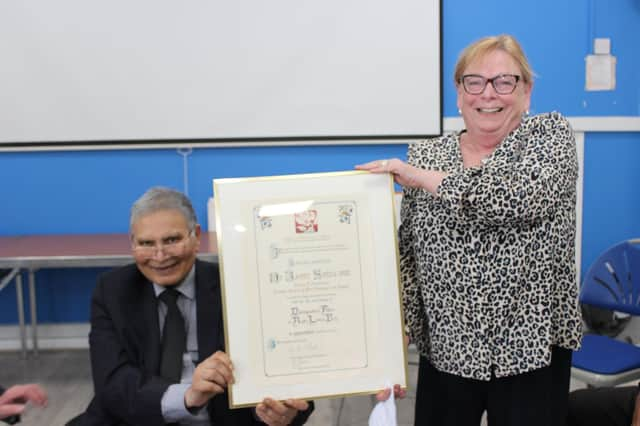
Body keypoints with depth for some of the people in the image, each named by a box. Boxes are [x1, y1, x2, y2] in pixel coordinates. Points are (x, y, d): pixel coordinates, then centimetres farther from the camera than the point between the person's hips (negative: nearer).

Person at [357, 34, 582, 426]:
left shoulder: (552, 134, -3)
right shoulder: (425, 156, 2)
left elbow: (526, 196, -24)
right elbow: (406, 256, 4)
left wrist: (421, 176, -20)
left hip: (533, 347, -2)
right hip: (446, 349, 2)